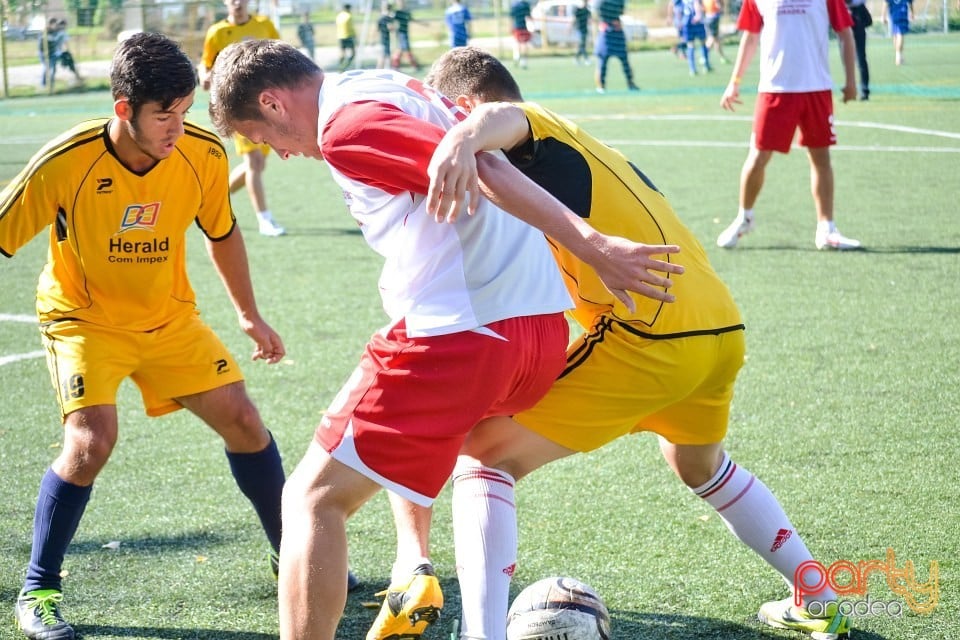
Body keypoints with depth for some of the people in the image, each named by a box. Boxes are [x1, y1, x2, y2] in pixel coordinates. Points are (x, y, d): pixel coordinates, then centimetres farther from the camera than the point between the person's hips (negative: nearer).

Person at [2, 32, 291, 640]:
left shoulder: (204, 153, -16)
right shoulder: (65, 163, -28)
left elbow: (222, 233, 4)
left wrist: (250, 315, 11)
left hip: (169, 316, 4)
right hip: (84, 317, -4)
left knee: (243, 421, 0)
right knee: (92, 440, -24)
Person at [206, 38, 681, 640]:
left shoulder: (344, 125, -8)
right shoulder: (393, 84, 20)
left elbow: (479, 171, -17)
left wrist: (591, 245, -19)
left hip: (457, 336, -9)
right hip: (546, 326, 9)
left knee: (313, 499, -3)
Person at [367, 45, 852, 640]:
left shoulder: (535, 129, 0)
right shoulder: (579, 146, 27)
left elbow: (503, 116, -26)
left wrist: (466, 138, -46)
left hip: (647, 339, -9)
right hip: (724, 328, 9)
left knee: (489, 456, -4)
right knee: (701, 466, 37)